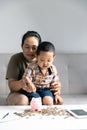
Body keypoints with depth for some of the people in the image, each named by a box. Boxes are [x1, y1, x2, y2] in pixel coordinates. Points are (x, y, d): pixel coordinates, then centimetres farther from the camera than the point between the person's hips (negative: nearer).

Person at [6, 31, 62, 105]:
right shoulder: (16, 59, -9)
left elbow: (54, 81, -1)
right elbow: (11, 85, -18)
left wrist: (57, 87, -27)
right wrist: (20, 84, -43)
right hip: (20, 94, -2)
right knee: (22, 99, -35)